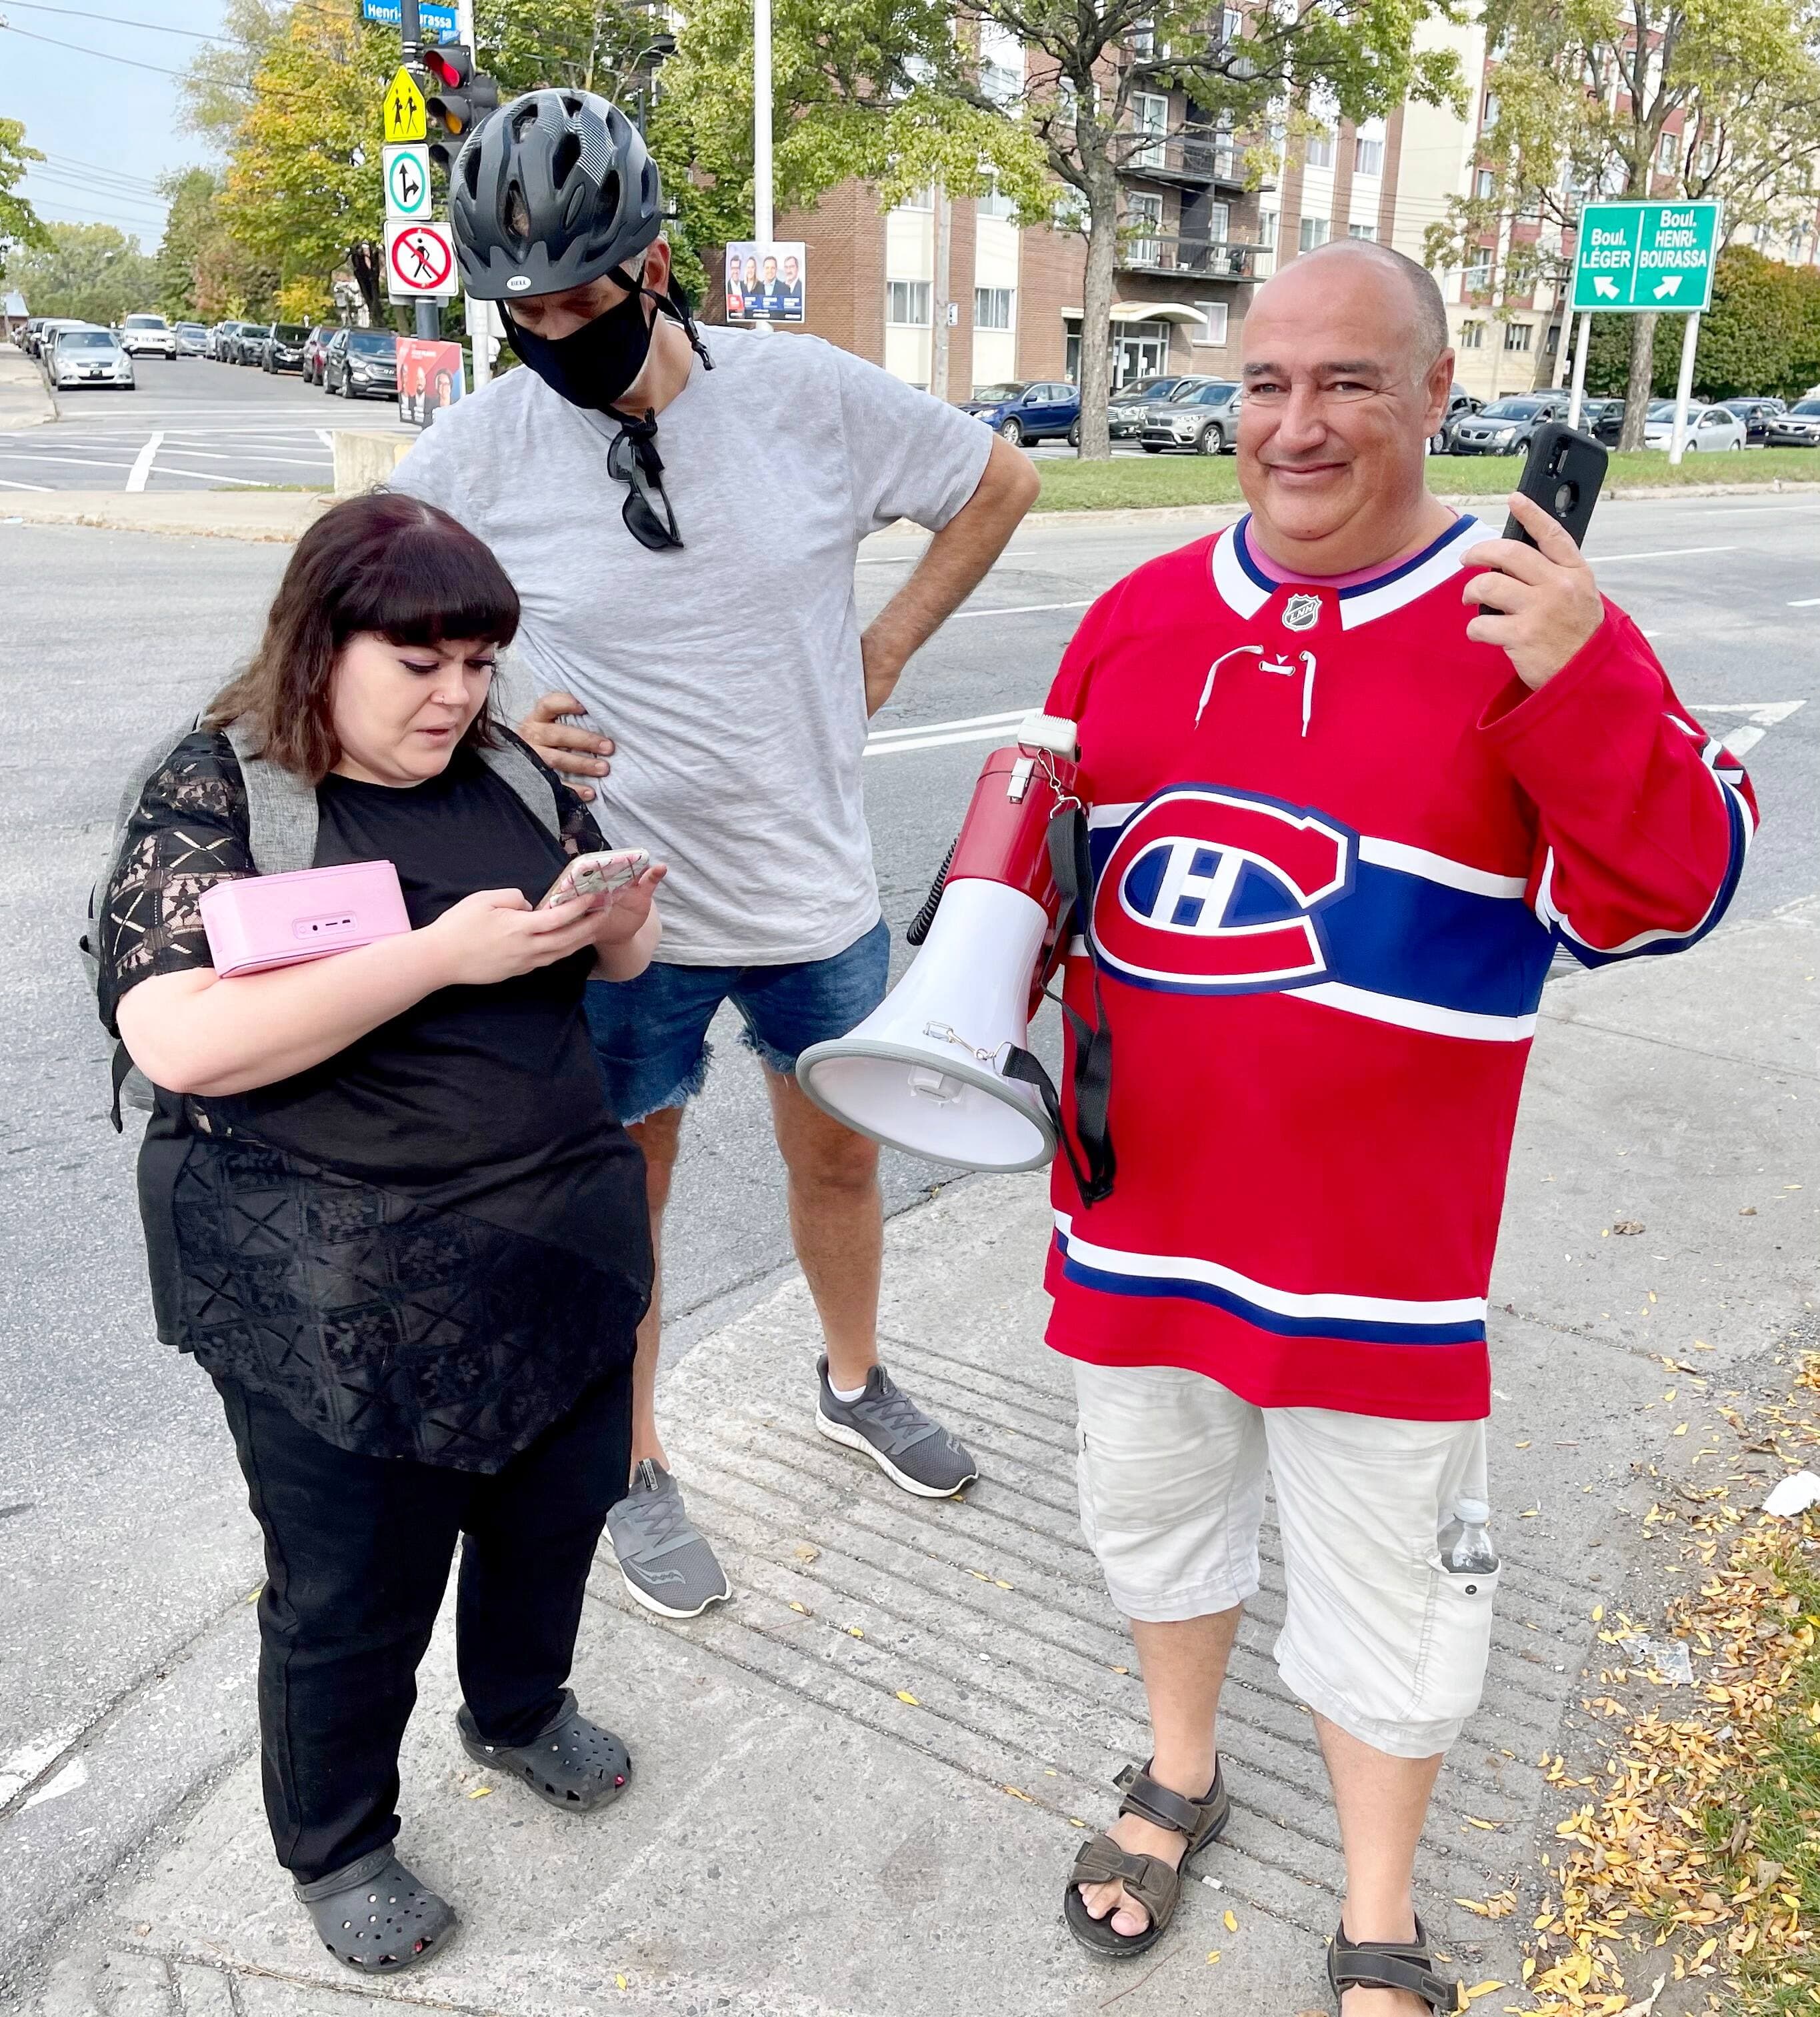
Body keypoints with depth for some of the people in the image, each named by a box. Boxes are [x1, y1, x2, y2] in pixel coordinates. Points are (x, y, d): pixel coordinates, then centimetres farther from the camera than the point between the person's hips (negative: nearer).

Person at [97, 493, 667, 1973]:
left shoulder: (506, 769, 5)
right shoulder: (214, 797, -12)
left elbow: (623, 955, 14)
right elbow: (181, 1041, -25)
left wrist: (619, 916, -11)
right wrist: (444, 953, -28)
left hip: (558, 1247, 6)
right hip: (342, 1305, -5)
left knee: (557, 1515, 23)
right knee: (352, 1596, 13)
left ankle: (522, 1709, 54)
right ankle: (334, 1845, 41)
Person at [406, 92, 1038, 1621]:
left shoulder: (814, 395, -9)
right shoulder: (475, 452, -11)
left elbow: (1002, 482, 6)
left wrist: (889, 645, 1)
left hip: (816, 888, 2)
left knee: (841, 1158, 20)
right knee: (617, 1205, 12)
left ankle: (853, 1383, 48)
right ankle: (636, 1474, 36)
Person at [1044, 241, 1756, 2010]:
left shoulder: (1519, 625, -10)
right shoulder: (1145, 615, 4)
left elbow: (1669, 889, -14)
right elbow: (1054, 840, 15)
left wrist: (1582, 692, -29)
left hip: (1375, 1230, -4)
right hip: (1143, 1191, 5)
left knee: (1383, 1581, 13)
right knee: (1154, 1500, 24)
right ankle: (1177, 1776, 53)